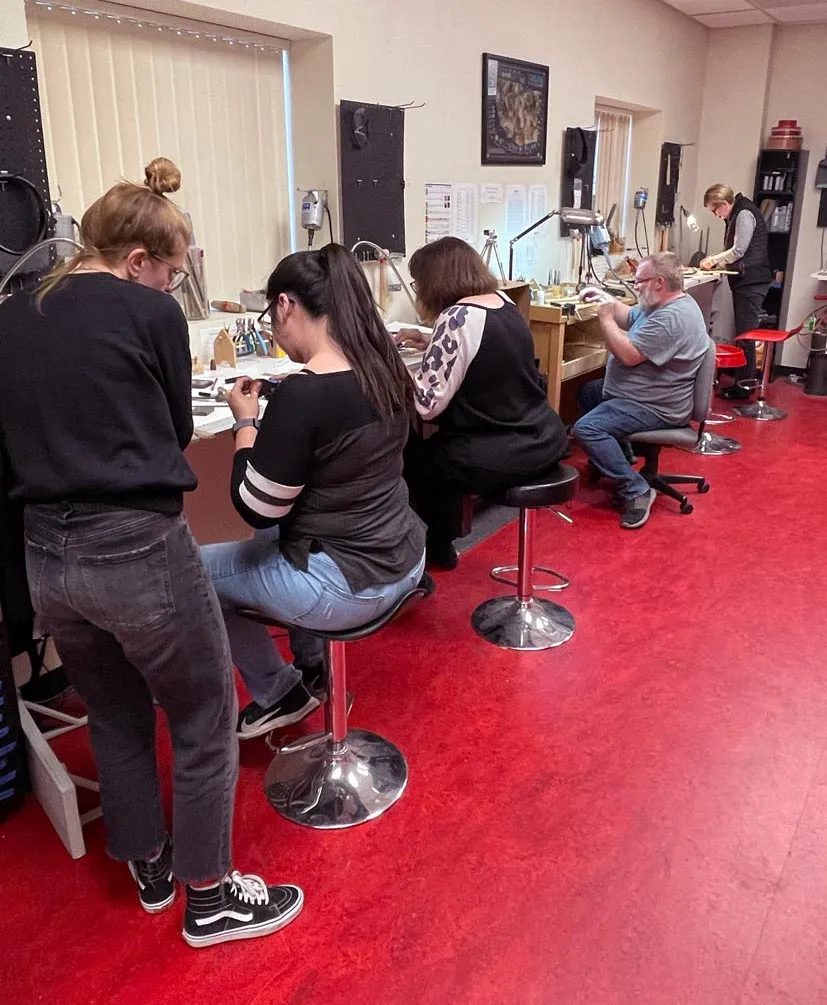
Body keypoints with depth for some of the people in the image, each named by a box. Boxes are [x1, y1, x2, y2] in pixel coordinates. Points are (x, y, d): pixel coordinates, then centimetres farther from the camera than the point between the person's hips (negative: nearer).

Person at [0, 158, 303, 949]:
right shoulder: (150, 313, -7)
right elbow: (177, 432, 4)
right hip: (138, 552, -6)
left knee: (116, 719, 24)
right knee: (205, 722, 13)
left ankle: (148, 868, 43)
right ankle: (210, 897, 28)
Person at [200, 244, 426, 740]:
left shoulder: (302, 393, -24)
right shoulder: (385, 368, 0)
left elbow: (258, 509, -15)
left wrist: (246, 421, -4)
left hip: (349, 586, -8)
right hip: (402, 559, 8)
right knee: (292, 534, 34)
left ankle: (278, 695, 26)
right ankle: (312, 671, 41)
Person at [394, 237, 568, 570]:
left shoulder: (458, 318, -19)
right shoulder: (504, 302, 7)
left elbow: (427, 404, -20)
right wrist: (430, 344, 19)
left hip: (501, 457, -9)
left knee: (408, 453, 15)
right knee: (438, 443, 30)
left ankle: (435, 550, 30)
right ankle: (440, 543, 42)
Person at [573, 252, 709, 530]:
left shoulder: (672, 318, -25)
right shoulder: (663, 305, 9)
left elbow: (629, 355, -29)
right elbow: (629, 317, 17)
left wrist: (605, 318, -17)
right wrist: (608, 302, 1)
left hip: (654, 408, -12)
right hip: (639, 393, 12)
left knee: (587, 428, -27)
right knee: (588, 392, 27)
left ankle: (636, 490, -21)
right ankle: (620, 455, 30)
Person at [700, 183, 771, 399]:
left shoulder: (744, 214, -12)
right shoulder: (736, 216, 19)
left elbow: (739, 250, -15)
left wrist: (714, 259, -2)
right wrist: (718, 262, 8)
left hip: (751, 282, -10)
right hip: (745, 282, 10)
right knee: (743, 334, 12)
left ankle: (744, 387, -5)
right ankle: (742, 381, 19)